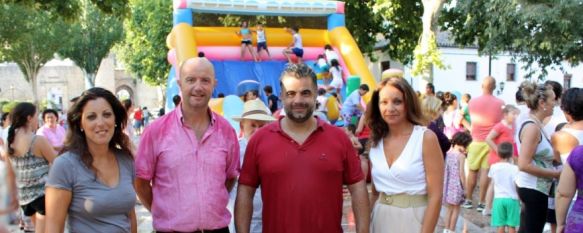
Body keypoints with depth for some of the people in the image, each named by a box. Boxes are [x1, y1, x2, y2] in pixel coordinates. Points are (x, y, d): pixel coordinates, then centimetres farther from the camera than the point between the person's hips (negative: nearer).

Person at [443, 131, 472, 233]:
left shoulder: (447, 153, 4)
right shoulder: (461, 155, -13)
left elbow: (445, 170, 6)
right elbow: (461, 173, -14)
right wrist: (465, 187, -6)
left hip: (447, 184, 6)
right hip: (457, 185, -6)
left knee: (449, 208, 17)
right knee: (456, 209, 6)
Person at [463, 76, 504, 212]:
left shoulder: (472, 102, 0)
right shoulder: (500, 103, -4)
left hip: (476, 141, 1)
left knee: (472, 171, 10)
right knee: (485, 172, 0)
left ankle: (468, 200, 17)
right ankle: (481, 202, 3)